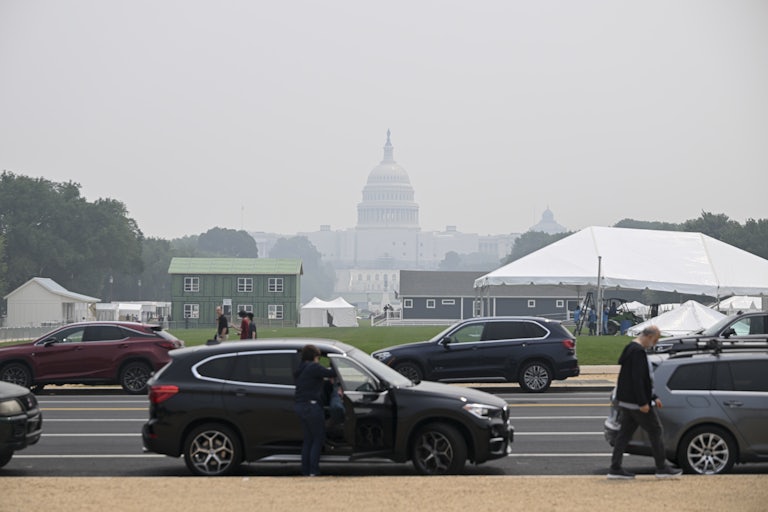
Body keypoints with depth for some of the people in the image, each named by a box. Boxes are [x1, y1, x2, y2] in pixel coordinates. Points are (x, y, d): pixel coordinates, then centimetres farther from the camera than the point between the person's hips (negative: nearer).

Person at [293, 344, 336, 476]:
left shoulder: (299, 370, 18)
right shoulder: (314, 367, -10)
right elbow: (331, 374, -12)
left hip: (299, 406, 9)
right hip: (311, 405, -9)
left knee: (308, 439, 14)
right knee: (318, 438, -2)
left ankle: (305, 470, 12)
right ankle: (313, 470, -8)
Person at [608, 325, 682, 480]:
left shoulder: (631, 349, 17)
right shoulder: (638, 352, -17)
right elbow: (637, 379, -23)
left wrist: (653, 398, 25)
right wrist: (643, 403, -23)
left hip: (626, 402, 10)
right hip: (636, 402, -10)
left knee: (625, 433, 10)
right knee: (655, 431, -1)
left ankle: (615, 468, 9)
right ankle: (662, 468, 5)